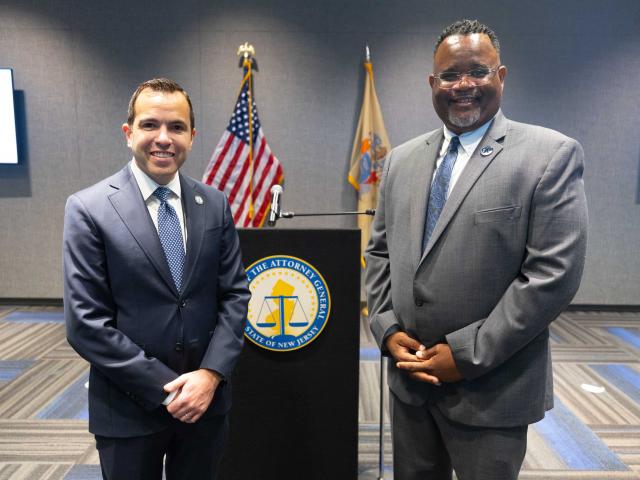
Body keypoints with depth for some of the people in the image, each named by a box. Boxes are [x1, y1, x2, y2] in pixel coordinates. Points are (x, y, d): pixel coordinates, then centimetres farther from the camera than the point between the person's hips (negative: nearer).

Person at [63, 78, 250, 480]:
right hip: (130, 409, -3)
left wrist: (210, 374, -11)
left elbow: (235, 294, 1)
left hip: (207, 400, 3)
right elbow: (85, 323, -13)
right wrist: (168, 388, -14)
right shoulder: (89, 209, -10)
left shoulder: (215, 205, 1)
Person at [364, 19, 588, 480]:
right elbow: (380, 252, 10)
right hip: (409, 376, 5)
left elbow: (554, 272, -16)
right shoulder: (402, 160, 7)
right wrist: (388, 330, -3)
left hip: (489, 390, -4)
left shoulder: (551, 154, -9)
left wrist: (466, 353, -16)